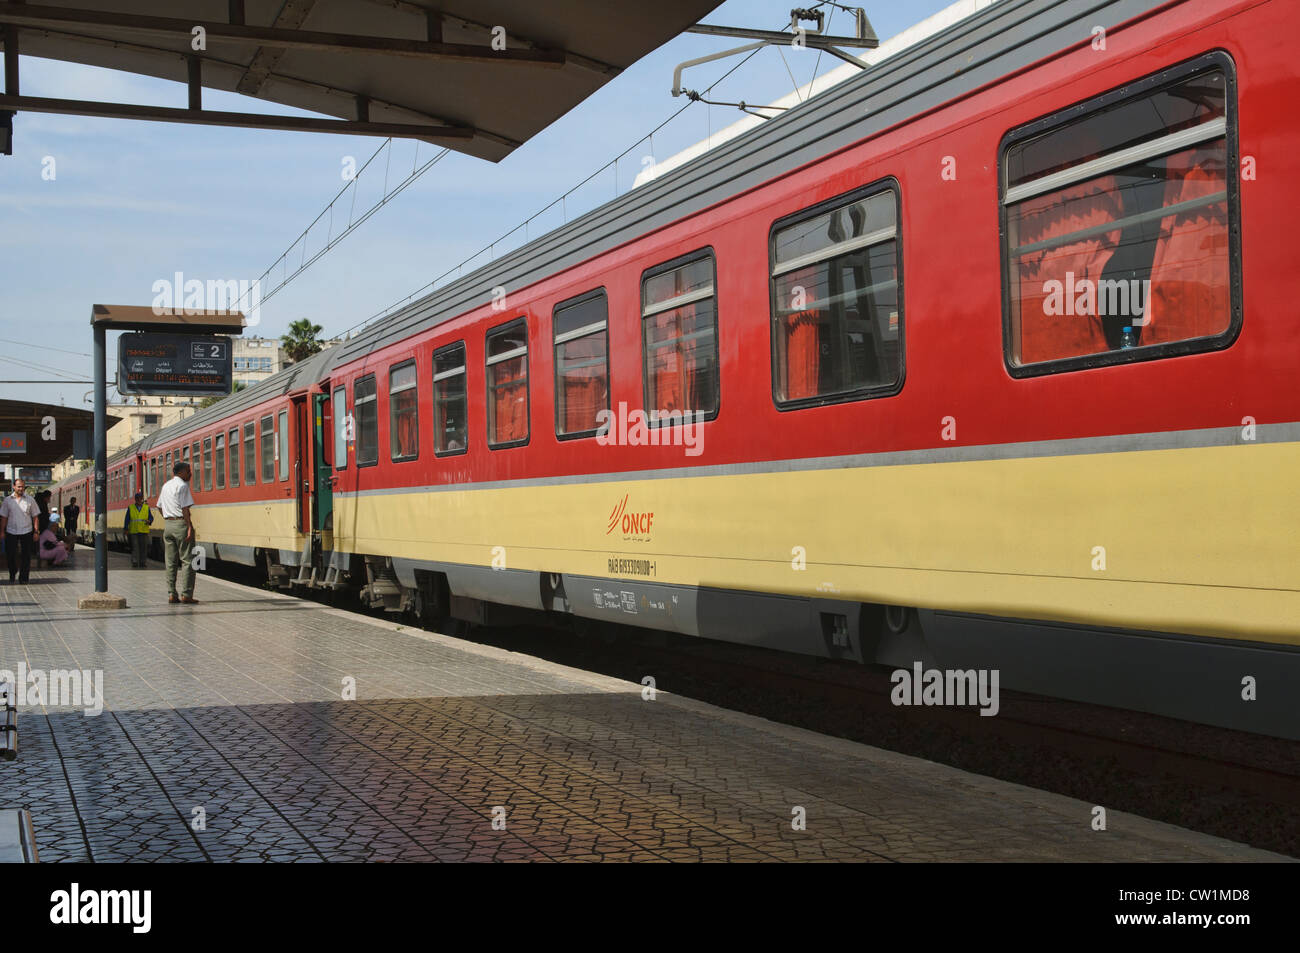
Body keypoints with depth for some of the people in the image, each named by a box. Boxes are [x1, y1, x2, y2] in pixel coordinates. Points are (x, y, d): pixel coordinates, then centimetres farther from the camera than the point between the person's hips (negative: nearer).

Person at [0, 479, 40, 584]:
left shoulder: (30, 500, 2)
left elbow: (35, 517, 4)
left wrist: (36, 532, -1)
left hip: (26, 532, -1)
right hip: (11, 532, 1)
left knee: (26, 556, 1)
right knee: (10, 555, 5)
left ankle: (23, 578, 10)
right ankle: (12, 572, 31)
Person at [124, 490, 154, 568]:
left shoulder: (147, 507, 10)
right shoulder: (130, 508, 8)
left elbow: (151, 517, 9)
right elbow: (127, 520, 7)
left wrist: (149, 521, -14)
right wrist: (126, 529, 2)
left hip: (144, 532, 1)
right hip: (133, 531, -1)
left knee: (143, 548, -1)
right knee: (134, 548, -8)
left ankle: (143, 562, 5)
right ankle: (134, 562, -8)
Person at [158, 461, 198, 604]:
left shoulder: (166, 486, 16)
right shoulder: (182, 485, -10)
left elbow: (160, 506, 22)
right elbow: (185, 508, -17)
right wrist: (190, 527, -19)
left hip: (168, 524, 8)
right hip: (181, 524, -8)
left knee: (171, 562, 8)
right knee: (187, 560, -5)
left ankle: (171, 594, 7)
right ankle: (186, 594, -9)